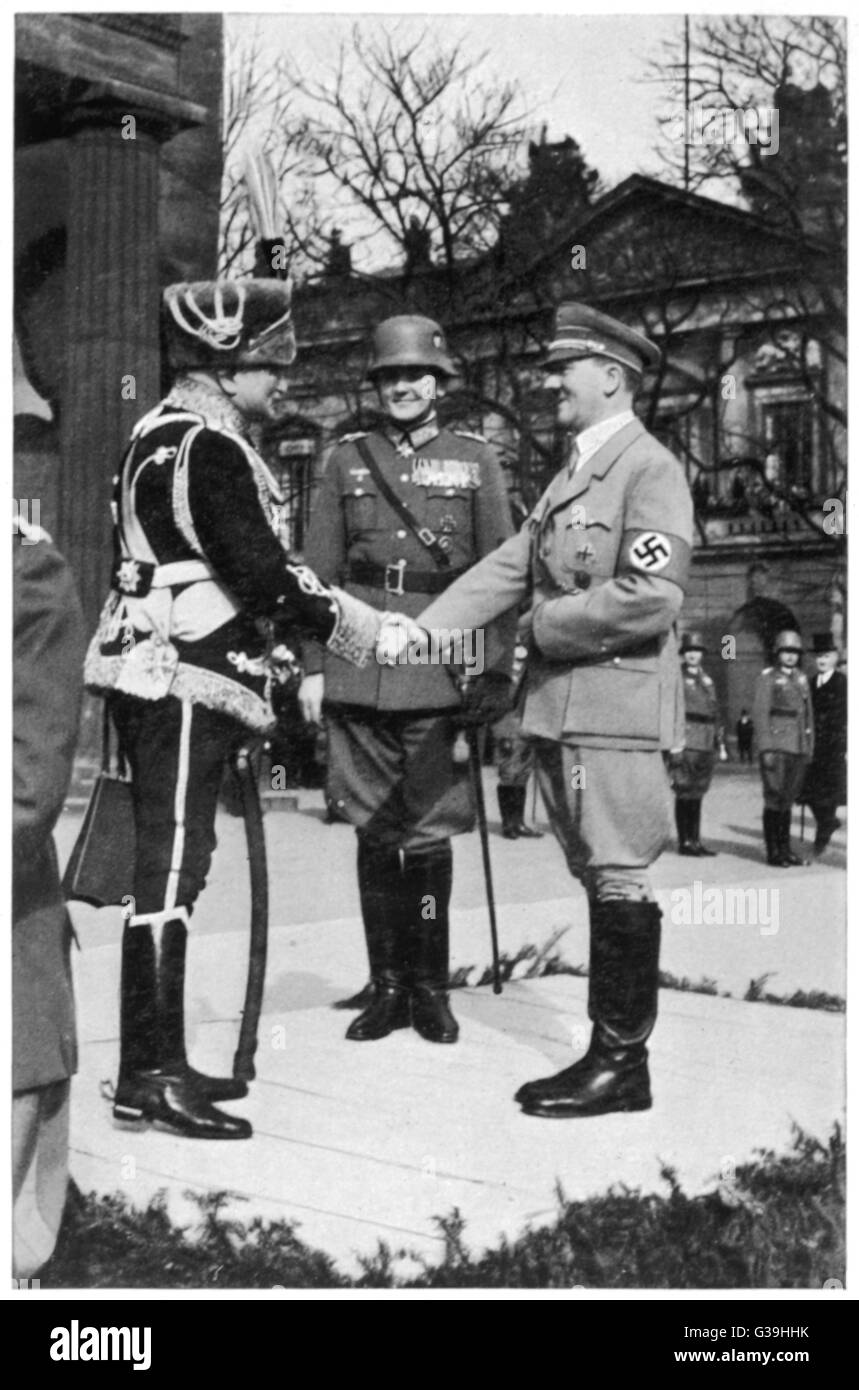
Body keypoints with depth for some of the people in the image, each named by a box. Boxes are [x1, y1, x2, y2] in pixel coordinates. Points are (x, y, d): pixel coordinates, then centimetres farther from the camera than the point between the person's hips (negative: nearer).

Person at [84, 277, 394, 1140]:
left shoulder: (163, 434, 18)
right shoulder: (206, 446, -14)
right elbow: (261, 573, -19)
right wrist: (375, 630, -10)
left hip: (159, 674, 10)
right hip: (184, 681, -10)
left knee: (170, 864, 13)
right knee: (171, 866, -9)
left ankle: (157, 1061, 21)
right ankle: (149, 1079, -6)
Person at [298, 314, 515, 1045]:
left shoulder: (475, 458, 7)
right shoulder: (348, 459, 12)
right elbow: (320, 570, 10)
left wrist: (496, 669, -3)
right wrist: (312, 666, 4)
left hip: (440, 675, -2)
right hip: (358, 676, 2)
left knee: (429, 833, -1)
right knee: (374, 832, 6)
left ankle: (430, 987, 12)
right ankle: (385, 985, 15)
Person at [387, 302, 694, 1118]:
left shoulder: (651, 469, -8)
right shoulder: (570, 474, 19)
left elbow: (649, 598, -19)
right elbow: (508, 569, 14)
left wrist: (543, 626, -10)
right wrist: (419, 629, 4)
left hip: (615, 711, -8)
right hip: (559, 709, 9)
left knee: (619, 881, -4)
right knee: (600, 882, 12)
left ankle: (622, 1064, 4)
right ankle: (609, 1049, 19)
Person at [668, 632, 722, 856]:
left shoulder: (706, 680, 18)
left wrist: (718, 741, 15)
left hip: (706, 744, 6)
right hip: (686, 742, -6)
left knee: (697, 793, 9)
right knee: (685, 793, -6)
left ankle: (695, 840, 14)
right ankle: (684, 841, -2)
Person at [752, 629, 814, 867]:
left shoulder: (801, 680, 14)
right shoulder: (767, 678, -4)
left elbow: (808, 715, 17)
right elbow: (760, 714, -9)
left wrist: (810, 749, 12)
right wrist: (766, 749, -16)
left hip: (798, 749, 6)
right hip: (776, 747, -6)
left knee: (789, 798, 10)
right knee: (775, 799, -5)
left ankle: (785, 849, 15)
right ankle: (773, 852, -1)